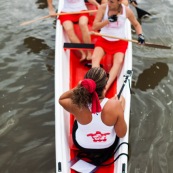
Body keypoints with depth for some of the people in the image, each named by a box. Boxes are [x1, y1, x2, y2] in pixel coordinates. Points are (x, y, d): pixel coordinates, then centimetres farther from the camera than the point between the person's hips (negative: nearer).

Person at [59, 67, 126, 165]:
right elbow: (121, 134, -19)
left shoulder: (77, 105, -33)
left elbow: (61, 99, -7)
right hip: (108, 147, 0)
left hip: (82, 146, 0)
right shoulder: (114, 106, -35)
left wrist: (76, 88, -23)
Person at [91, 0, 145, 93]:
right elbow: (94, 27, -11)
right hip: (103, 39, 1)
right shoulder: (103, 8, -9)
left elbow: (136, 24, 9)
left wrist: (140, 35, -11)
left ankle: (105, 88, -39)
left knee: (118, 61, -27)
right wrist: (108, 20, -24)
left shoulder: (126, 10, -7)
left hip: (120, 41, 0)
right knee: (95, 58, -26)